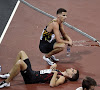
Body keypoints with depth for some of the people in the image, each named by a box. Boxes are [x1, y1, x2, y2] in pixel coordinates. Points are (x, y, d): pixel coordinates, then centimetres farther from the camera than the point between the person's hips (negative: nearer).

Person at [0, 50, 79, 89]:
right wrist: (54, 65, 8)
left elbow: (52, 85, -31)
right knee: (21, 53, 15)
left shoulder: (62, 78, -14)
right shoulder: (60, 72, 13)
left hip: (31, 78, -10)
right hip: (32, 72, 10)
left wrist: (55, 73, -23)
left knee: (19, 62, -35)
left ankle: (6, 82, -17)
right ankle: (9, 74, 17)